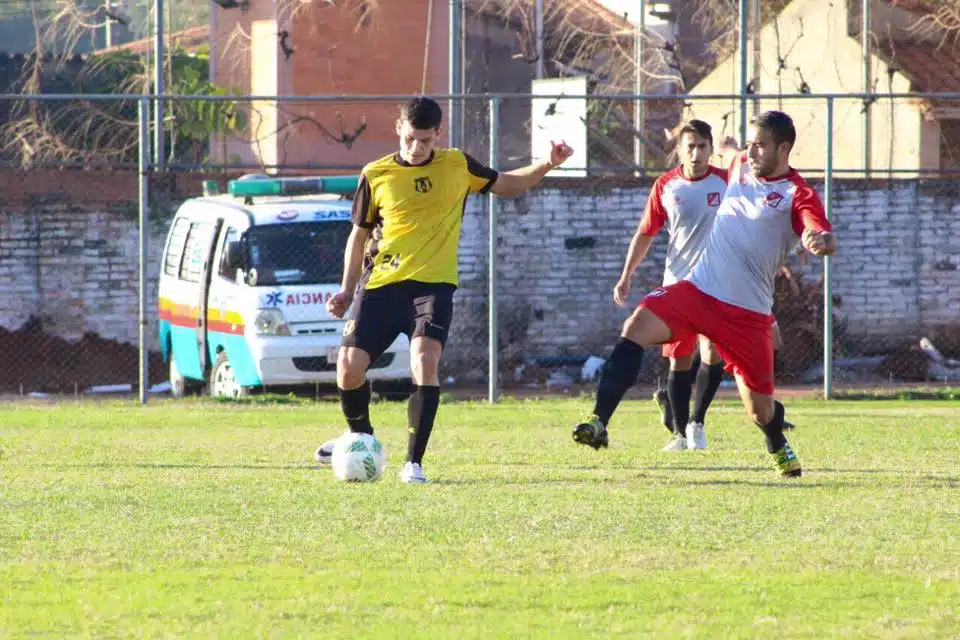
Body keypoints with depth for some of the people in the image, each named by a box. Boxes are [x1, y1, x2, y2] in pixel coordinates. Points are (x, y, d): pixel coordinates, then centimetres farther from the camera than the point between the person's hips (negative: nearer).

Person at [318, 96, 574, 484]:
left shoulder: (457, 166, 6)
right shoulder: (375, 176, 4)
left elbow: (506, 185, 22)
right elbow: (359, 233, 15)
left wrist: (547, 165, 6)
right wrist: (347, 290, 9)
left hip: (433, 284, -1)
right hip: (380, 284, 1)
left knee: (425, 362, -24)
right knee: (349, 368, -8)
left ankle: (414, 463, -16)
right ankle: (361, 437, 24)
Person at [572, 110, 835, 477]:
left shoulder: (797, 195, -9)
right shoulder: (739, 168, 10)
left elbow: (825, 239, -29)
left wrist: (820, 241, -49)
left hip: (748, 314, -4)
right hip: (698, 288, 4)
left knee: (760, 409, 4)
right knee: (637, 327, -23)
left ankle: (778, 447, 41)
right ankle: (599, 422, -28)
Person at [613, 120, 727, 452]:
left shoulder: (725, 181, -4)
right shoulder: (666, 185, 1)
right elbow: (645, 233, 10)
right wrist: (626, 275, 8)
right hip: (677, 283, 2)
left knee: (713, 355, -17)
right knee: (680, 362, 6)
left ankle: (697, 423, -1)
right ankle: (680, 432, 18)